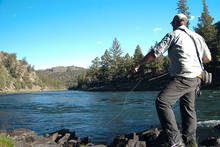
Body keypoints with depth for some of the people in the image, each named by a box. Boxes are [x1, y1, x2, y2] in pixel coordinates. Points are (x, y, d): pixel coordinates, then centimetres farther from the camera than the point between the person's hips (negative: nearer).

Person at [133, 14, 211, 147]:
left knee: (162, 102, -16)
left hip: (182, 78, -9)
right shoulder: (197, 37, 19)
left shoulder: (173, 35, -2)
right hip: (196, 79, 9)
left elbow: (155, 53, -5)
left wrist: (139, 64, 5)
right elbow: (208, 58, 23)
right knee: (188, 109, 16)